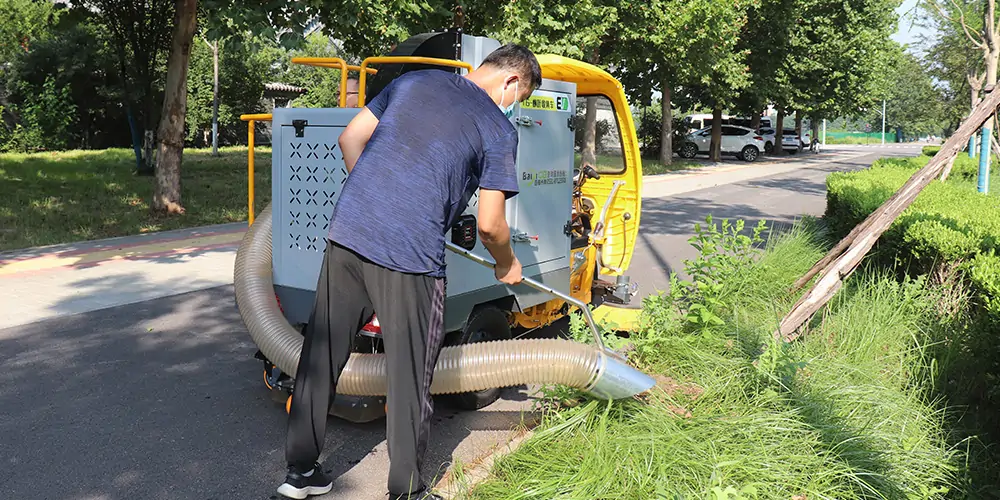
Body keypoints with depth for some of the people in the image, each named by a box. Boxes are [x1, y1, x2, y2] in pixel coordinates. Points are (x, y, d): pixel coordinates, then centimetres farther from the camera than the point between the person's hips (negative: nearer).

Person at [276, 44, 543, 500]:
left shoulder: (414, 80, 17)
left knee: (320, 357, 15)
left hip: (347, 232, 6)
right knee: (410, 380, 8)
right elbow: (489, 224, -1)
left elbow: (351, 138, 17)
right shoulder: (499, 130, 2)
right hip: (408, 257, -5)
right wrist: (507, 266, 18)